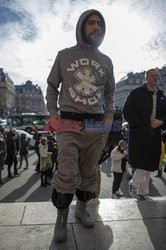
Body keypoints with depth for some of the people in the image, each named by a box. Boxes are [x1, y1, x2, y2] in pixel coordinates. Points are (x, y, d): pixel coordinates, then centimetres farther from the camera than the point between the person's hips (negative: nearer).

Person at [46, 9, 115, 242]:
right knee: (67, 174, -10)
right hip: (69, 123, -3)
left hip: (97, 125, 3)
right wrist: (53, 113, 0)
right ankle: (61, 217, 14)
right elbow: (52, 86, 11)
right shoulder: (64, 55, 7)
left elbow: (110, 92, 20)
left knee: (89, 171, 10)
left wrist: (109, 116, 8)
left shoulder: (106, 61, 13)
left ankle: (82, 207, 32)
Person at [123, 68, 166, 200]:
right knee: (142, 164, -11)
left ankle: (142, 193, 21)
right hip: (139, 134, -5)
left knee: (149, 165, 8)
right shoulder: (136, 93, 1)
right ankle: (134, 184, 15)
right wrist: (140, 125, -13)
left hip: (155, 134, 5)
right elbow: (127, 112, -5)